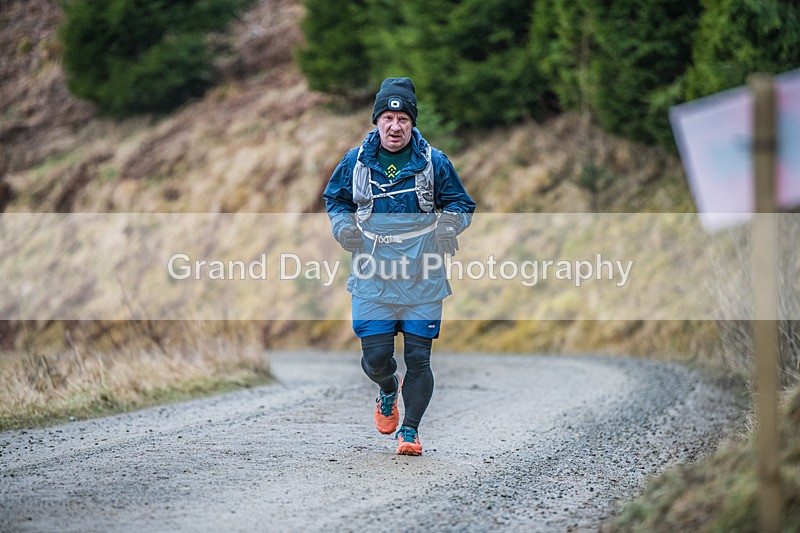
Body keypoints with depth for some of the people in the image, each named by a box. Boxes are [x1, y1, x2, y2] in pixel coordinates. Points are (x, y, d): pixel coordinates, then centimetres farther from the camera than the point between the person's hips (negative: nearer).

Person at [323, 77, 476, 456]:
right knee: (375, 357, -3)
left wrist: (450, 224, -11)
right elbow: (335, 199, 18)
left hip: (423, 279, -1)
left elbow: (461, 204, 10)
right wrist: (343, 226, -2)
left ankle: (410, 429, 18)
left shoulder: (434, 163, -1)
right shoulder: (355, 162, 2)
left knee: (418, 359, -1)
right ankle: (388, 389, 34)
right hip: (372, 278, 1)